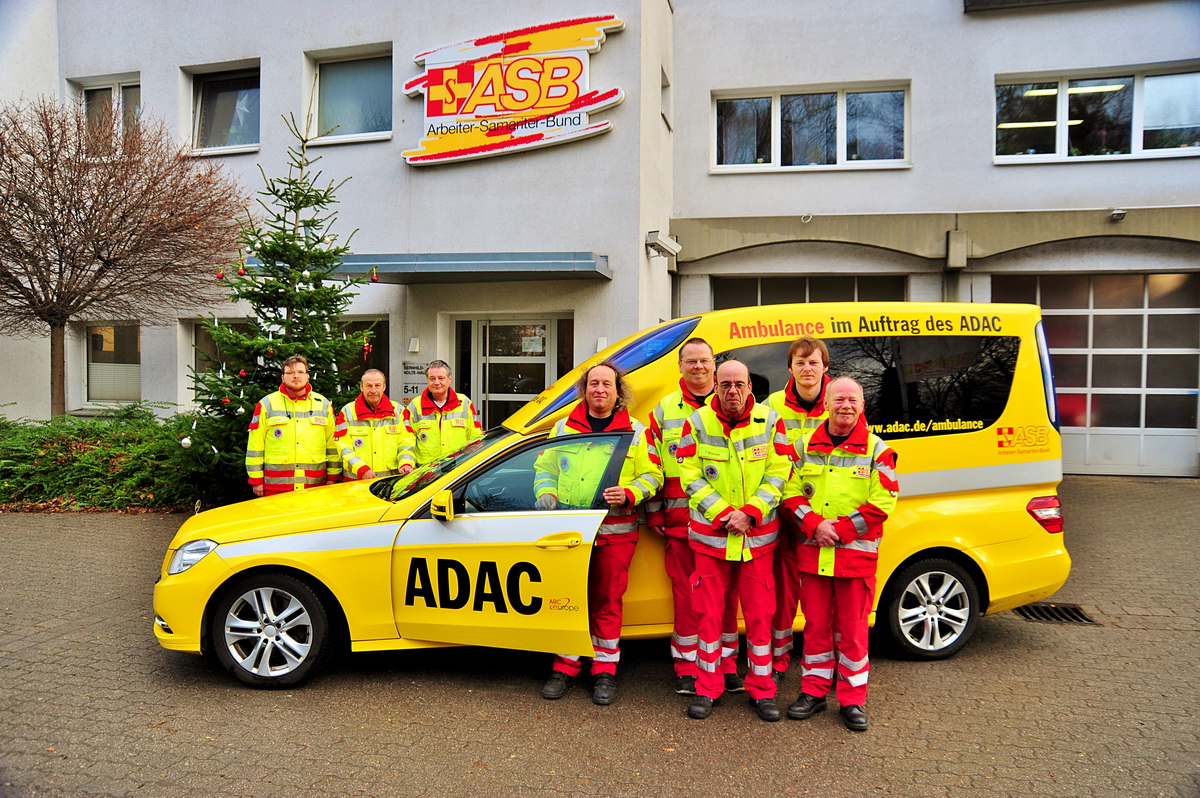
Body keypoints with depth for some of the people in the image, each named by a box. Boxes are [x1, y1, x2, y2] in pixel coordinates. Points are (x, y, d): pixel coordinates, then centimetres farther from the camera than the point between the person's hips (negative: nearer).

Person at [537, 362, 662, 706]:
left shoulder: (636, 432, 7)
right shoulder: (563, 428, 14)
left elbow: (652, 475, 5)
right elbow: (545, 467, 18)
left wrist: (629, 494, -13)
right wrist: (546, 495, 0)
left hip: (615, 531, -2)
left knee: (607, 601, 3)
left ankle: (605, 670, 15)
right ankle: (565, 666, 19)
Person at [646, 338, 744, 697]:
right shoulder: (664, 411, 8)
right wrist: (654, 515, 4)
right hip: (680, 520, 0)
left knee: (726, 593, 7)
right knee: (686, 594, 4)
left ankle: (726, 664, 20)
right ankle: (687, 669, 16)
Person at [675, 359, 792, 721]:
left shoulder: (770, 422, -2)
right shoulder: (696, 424, -4)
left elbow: (778, 474, -3)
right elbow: (690, 477, -6)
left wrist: (750, 513, -15)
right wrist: (723, 514, -15)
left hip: (758, 536, 1)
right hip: (710, 536, 0)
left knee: (759, 613, 8)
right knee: (709, 614, 6)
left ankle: (762, 690, 23)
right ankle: (708, 689, 21)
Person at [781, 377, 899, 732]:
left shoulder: (876, 450, -2)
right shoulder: (805, 446, 6)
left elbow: (882, 503, -7)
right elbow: (791, 494, 4)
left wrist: (840, 529, -14)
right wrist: (814, 526, -12)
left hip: (856, 553, -2)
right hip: (812, 552, 2)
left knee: (852, 628, 6)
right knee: (816, 623, 11)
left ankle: (853, 699, 18)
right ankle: (814, 691, 24)